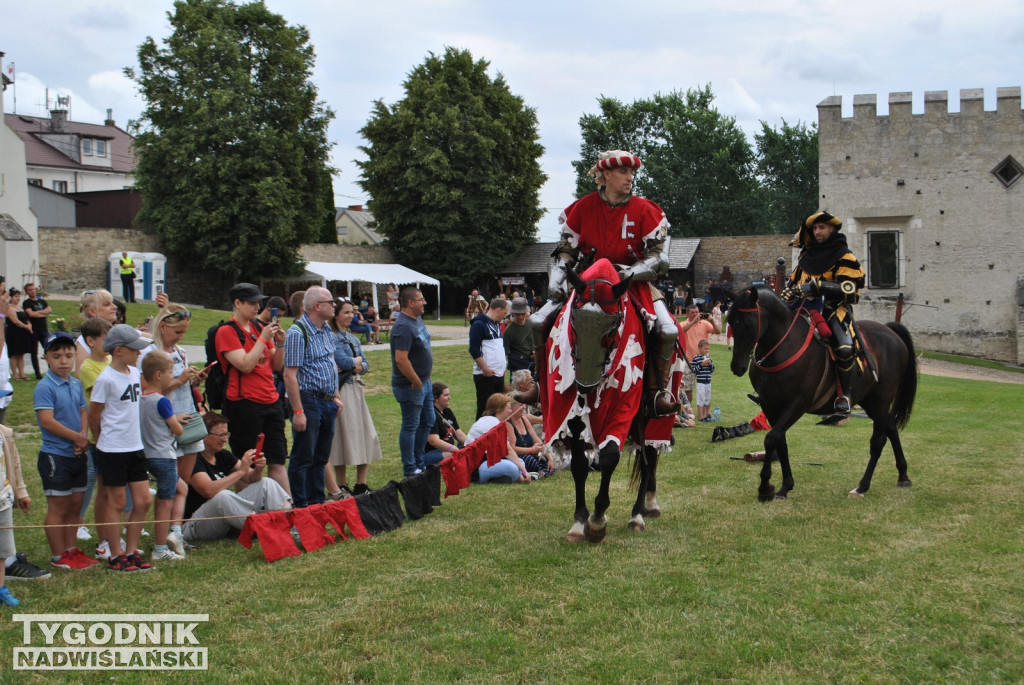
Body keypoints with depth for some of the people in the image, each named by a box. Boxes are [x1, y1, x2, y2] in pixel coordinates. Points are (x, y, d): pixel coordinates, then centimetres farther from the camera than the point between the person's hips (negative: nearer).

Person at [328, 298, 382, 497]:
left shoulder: (352, 338, 16)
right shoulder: (332, 337, -9)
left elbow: (365, 364, 13)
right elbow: (344, 361, -18)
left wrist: (358, 366, -9)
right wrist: (357, 361, 1)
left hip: (356, 389, 8)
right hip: (341, 390, -8)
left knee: (366, 437, 6)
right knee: (343, 437, -3)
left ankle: (361, 484, 13)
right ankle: (342, 487, 5)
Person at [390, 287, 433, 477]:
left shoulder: (417, 319, 8)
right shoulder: (403, 326, -22)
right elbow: (401, 359, -29)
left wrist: (424, 380, 16)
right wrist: (416, 382, -20)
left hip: (424, 382, 10)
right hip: (411, 386, -10)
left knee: (427, 422, 18)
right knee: (410, 426, 1)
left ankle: (419, 462, 30)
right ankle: (409, 468, 12)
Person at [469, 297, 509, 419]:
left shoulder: (497, 325, 18)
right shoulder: (479, 324, -11)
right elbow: (474, 349, -18)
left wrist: (503, 367, 16)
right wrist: (485, 368, -19)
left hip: (499, 374, 8)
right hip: (485, 376, -8)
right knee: (485, 409, -4)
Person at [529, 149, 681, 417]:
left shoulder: (645, 211, -4)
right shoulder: (583, 208, 0)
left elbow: (659, 257, -8)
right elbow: (566, 249, 8)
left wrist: (633, 271, -24)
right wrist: (556, 280, -7)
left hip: (634, 283, -1)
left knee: (668, 331, -25)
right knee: (539, 321, -12)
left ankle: (659, 390, -2)